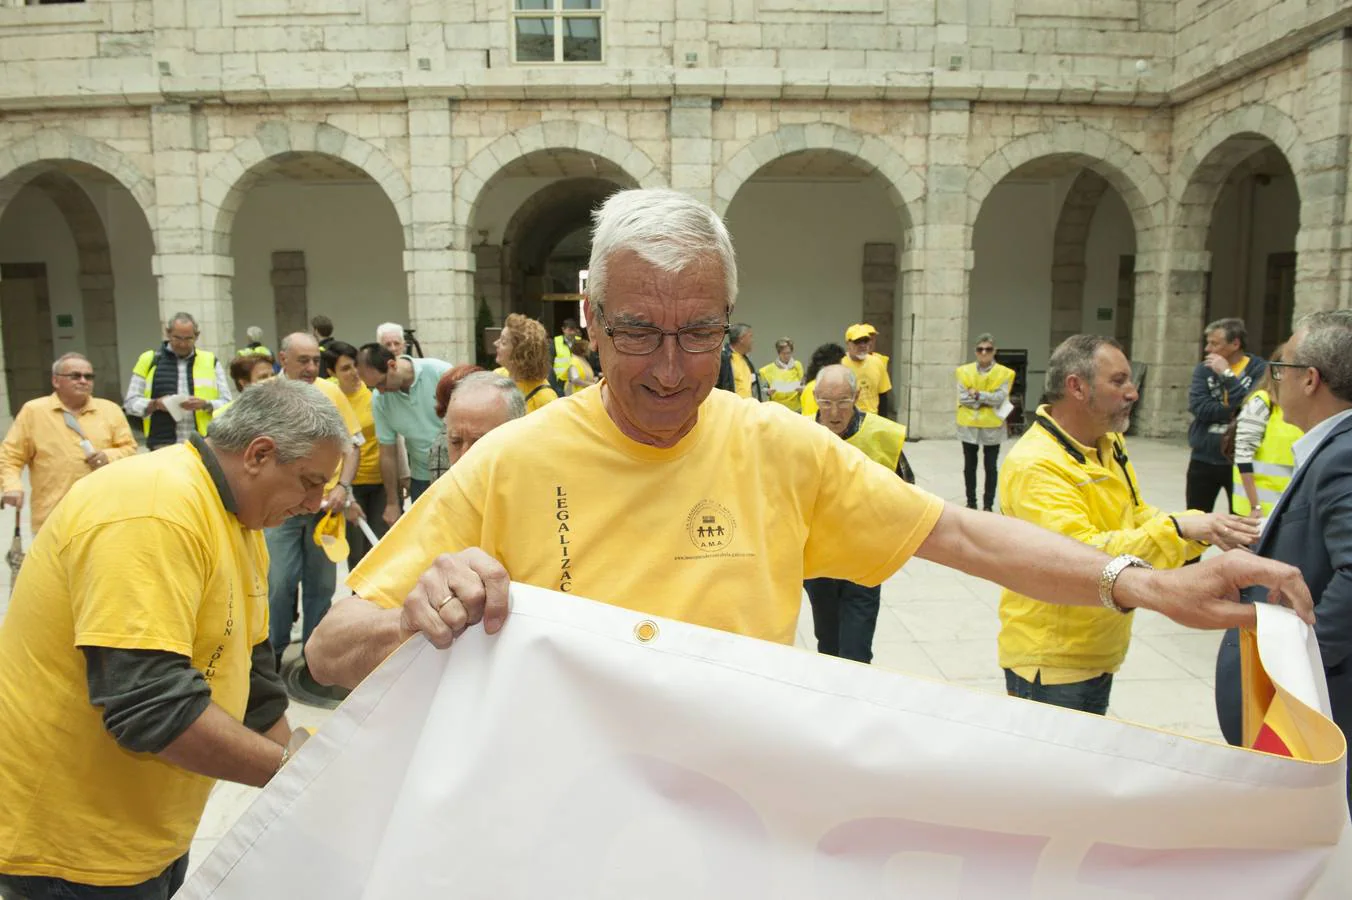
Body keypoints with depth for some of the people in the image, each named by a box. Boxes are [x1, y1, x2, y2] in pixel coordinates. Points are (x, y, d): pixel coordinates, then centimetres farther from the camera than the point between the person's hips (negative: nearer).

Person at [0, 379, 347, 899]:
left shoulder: (239, 519, 3)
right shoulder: (153, 511, -27)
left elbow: (249, 666, 8)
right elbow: (148, 703, -33)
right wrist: (293, 768, -24)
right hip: (70, 845, -8)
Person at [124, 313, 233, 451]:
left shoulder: (210, 361, 10)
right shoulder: (148, 360, 9)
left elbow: (227, 404, 6)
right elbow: (130, 403, 9)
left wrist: (205, 404, -14)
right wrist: (155, 404, -11)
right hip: (164, 446, 0)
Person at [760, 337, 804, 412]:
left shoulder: (797, 365, 4)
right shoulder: (770, 369, 0)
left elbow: (803, 386, 7)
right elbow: (765, 388, 3)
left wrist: (801, 389, -14)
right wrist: (769, 391, -18)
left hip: (795, 408, 1)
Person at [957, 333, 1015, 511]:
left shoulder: (1004, 373, -1)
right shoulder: (964, 371, 2)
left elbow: (1000, 398, -12)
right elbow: (963, 398, -8)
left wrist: (978, 394, -16)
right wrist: (987, 400, -12)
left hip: (992, 426, -1)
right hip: (969, 425, 2)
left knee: (990, 467, 4)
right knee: (969, 466, 9)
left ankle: (988, 505, 12)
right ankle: (971, 502, 20)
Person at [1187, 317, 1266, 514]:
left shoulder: (1258, 368, -5)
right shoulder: (1204, 369, 5)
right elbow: (1198, 406, -9)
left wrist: (1227, 374, -17)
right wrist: (1234, 410, -15)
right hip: (1203, 459, 3)